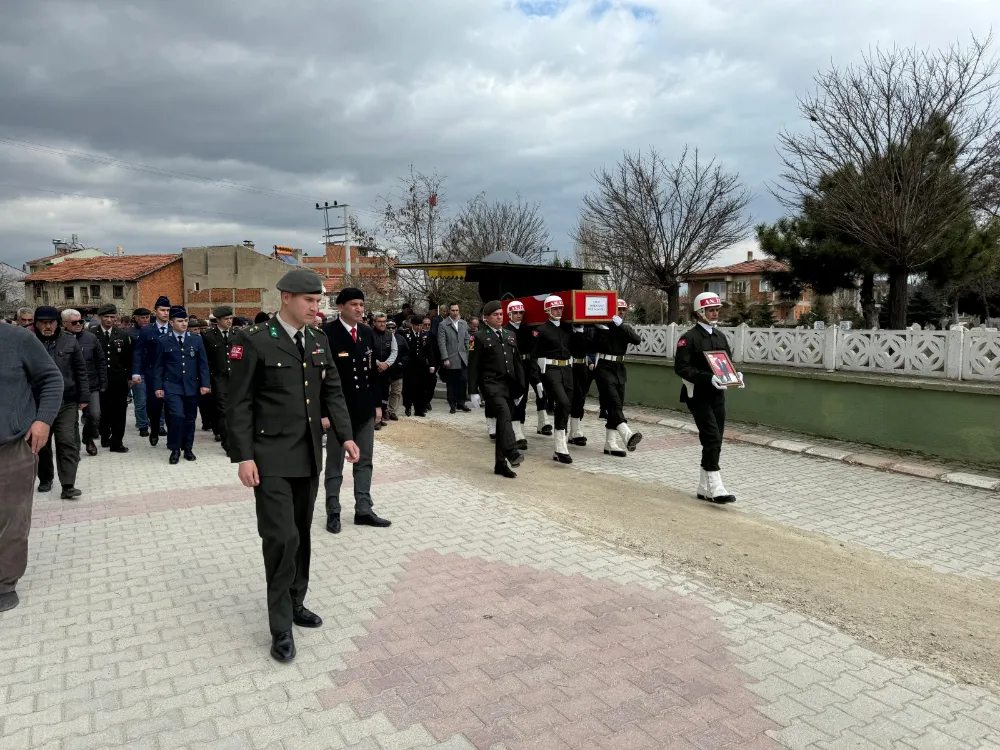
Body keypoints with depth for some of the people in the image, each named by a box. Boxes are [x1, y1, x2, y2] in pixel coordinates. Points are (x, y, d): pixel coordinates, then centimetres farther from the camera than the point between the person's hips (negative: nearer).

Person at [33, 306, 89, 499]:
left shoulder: (70, 341, 1)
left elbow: (81, 371, 4)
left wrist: (83, 397, 1)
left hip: (66, 402, -1)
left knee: (68, 442, -5)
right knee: (41, 443, 13)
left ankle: (68, 485, -5)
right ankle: (45, 479, 30)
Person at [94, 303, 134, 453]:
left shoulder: (123, 335, 5)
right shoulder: (92, 335, -2)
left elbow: (129, 357, 7)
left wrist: (130, 377, 3)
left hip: (119, 380, 1)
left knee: (119, 411, 0)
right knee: (102, 411, 11)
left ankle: (117, 442, 6)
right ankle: (105, 437, 29)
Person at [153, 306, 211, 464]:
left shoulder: (196, 340, 7)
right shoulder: (163, 342, 2)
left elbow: (203, 363, 5)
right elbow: (158, 366, 4)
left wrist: (205, 383, -3)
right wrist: (158, 386, -3)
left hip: (192, 386, 3)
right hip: (172, 387, -3)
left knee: (190, 418, 9)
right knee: (177, 416, -17)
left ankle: (188, 449, 23)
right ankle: (175, 449, -1)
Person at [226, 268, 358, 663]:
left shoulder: (319, 341, 8)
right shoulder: (254, 342, -9)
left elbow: (332, 392, 11)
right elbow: (239, 404, -9)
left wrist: (344, 435, -1)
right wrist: (243, 457, -13)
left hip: (309, 456, 6)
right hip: (271, 458, -5)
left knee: (301, 535, 14)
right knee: (282, 537, -7)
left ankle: (295, 603, 32)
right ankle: (281, 627, 7)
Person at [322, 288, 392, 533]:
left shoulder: (367, 333, 8)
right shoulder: (327, 333, -12)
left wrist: (377, 404, 11)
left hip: (365, 408, 6)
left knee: (364, 461, 11)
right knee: (335, 463, 7)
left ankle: (363, 510, 20)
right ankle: (333, 512, 19)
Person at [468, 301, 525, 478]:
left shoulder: (510, 336, 16)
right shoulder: (480, 337, 0)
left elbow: (517, 363, 19)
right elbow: (473, 367, -3)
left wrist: (520, 387, 15)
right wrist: (474, 391, -7)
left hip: (509, 385, 6)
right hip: (491, 384, -6)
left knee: (503, 422, 8)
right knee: (504, 414, -28)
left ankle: (500, 464, 15)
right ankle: (512, 454, -38)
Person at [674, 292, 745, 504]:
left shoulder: (720, 336, 14)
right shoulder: (689, 338, -9)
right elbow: (681, 367, -17)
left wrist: (735, 374, -1)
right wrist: (708, 378, -26)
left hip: (717, 395, 7)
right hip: (698, 396, -7)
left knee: (714, 442, 9)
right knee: (712, 439, -13)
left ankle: (704, 488, 18)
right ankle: (715, 488, -9)